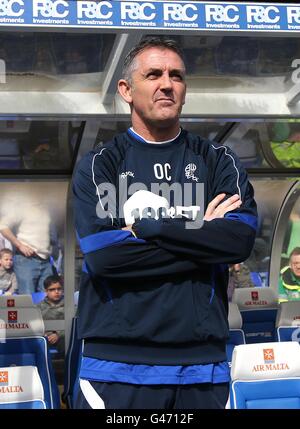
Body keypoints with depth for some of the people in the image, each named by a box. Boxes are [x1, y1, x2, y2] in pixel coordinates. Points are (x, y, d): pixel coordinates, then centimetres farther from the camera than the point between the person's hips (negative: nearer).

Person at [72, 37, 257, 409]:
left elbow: (242, 238, -9)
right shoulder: (99, 166, 3)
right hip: (117, 363, -2)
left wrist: (145, 228, -12)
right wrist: (202, 237, -8)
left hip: (203, 364, 2)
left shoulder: (219, 162, 8)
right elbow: (101, 254, -13)